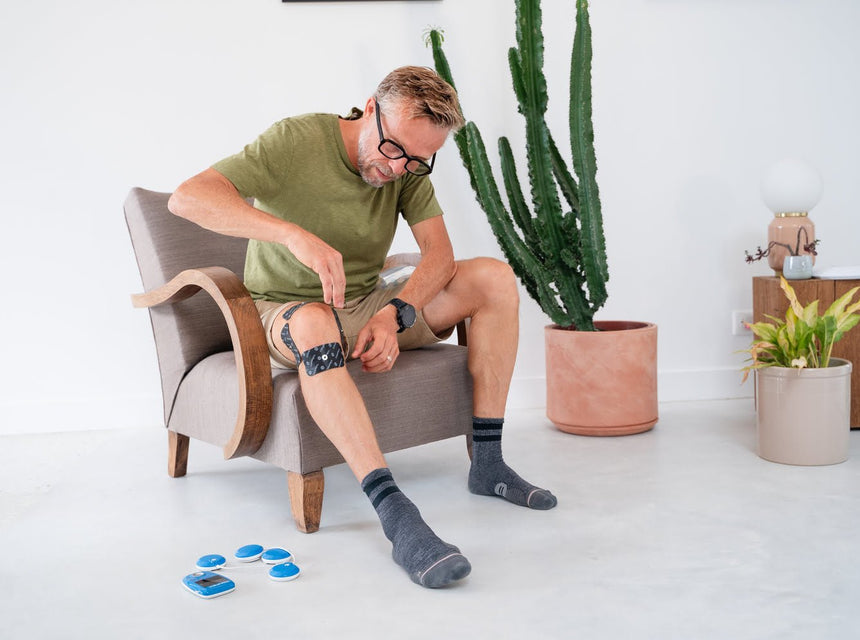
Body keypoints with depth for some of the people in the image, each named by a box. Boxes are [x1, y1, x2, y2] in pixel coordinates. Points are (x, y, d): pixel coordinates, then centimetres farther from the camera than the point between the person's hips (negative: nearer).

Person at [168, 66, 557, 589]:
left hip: (370, 307, 5)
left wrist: (393, 315, -30)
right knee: (314, 323, -42)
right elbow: (188, 197, -27)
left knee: (494, 277, -12)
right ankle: (397, 516, -47)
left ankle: (488, 463, -13)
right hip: (287, 311, -5)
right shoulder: (297, 141, -16)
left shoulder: (409, 167, -1)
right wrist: (294, 233, -41)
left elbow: (439, 254, -10)